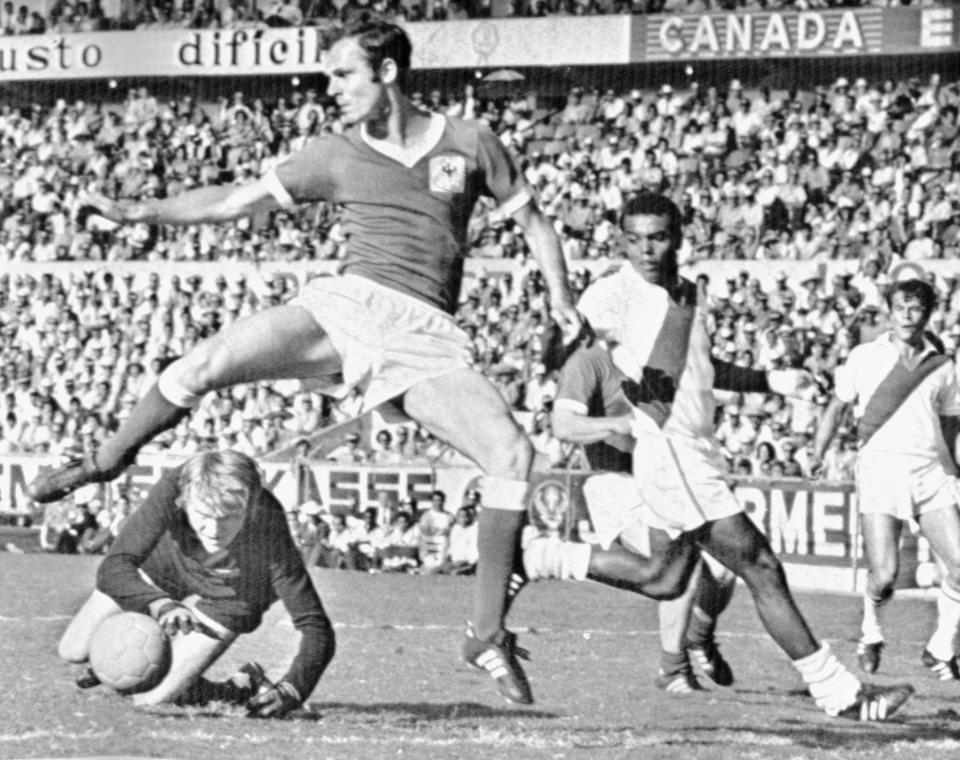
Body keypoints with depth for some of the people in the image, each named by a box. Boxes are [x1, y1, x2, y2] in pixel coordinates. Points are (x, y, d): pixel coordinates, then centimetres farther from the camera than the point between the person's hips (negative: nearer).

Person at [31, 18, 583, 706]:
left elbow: (533, 221, 16)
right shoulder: (336, 156, 11)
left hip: (426, 336, -1)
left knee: (512, 452, -22)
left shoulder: (470, 144, 8)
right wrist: (142, 212, 6)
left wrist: (560, 294, -1)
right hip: (345, 305, 1)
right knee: (205, 364, -19)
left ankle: (489, 635, -12)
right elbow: (234, 200, 14)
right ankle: (108, 461, 9)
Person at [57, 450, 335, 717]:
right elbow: (114, 567, -41)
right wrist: (160, 605, -61)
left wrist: (291, 691, -56)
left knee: (150, 698, -11)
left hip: (226, 597, -2)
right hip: (164, 566, 2)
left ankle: (244, 687, 16)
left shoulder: (270, 534, -42)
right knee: (73, 650, 2)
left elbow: (315, 628, -39)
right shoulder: (172, 489, -40)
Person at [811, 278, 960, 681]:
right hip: (880, 468, -2)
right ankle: (871, 634, 19)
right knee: (884, 575, -13)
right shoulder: (864, 357, 6)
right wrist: (819, 453, 5)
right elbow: (838, 406, 14)